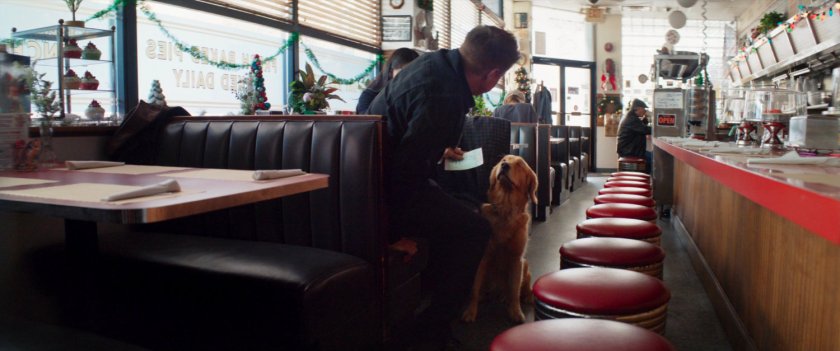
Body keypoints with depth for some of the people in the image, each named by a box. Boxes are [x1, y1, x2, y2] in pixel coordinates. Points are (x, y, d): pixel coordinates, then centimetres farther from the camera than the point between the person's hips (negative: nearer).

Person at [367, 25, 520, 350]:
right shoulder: (443, 97, -28)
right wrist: (397, 232, -17)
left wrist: (439, 150, 26)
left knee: (463, 209, 22)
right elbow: (406, 169, -28)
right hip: (388, 190, -10)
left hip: (380, 173, 10)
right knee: (475, 229, -10)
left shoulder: (439, 61, 1)